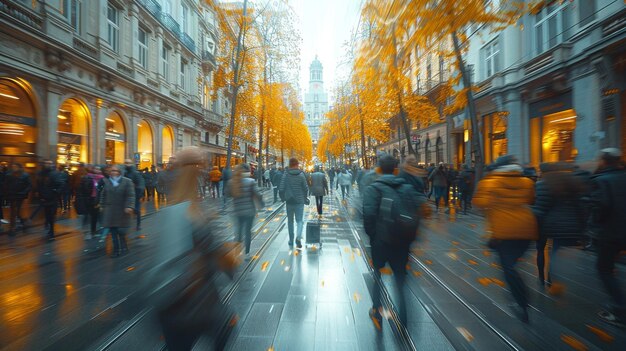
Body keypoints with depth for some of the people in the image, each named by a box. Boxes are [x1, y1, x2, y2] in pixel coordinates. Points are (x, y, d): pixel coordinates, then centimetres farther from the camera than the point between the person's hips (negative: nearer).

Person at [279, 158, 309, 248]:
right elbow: (306, 188, -6)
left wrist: (283, 198, 9)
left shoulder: (286, 175, -4)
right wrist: (305, 198, 9)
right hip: (299, 201, -1)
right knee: (299, 220, 5)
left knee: (290, 220, 15)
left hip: (289, 201, 1)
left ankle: (291, 240, 23)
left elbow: (281, 189, -8)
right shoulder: (301, 174, -5)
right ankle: (298, 237, -19)